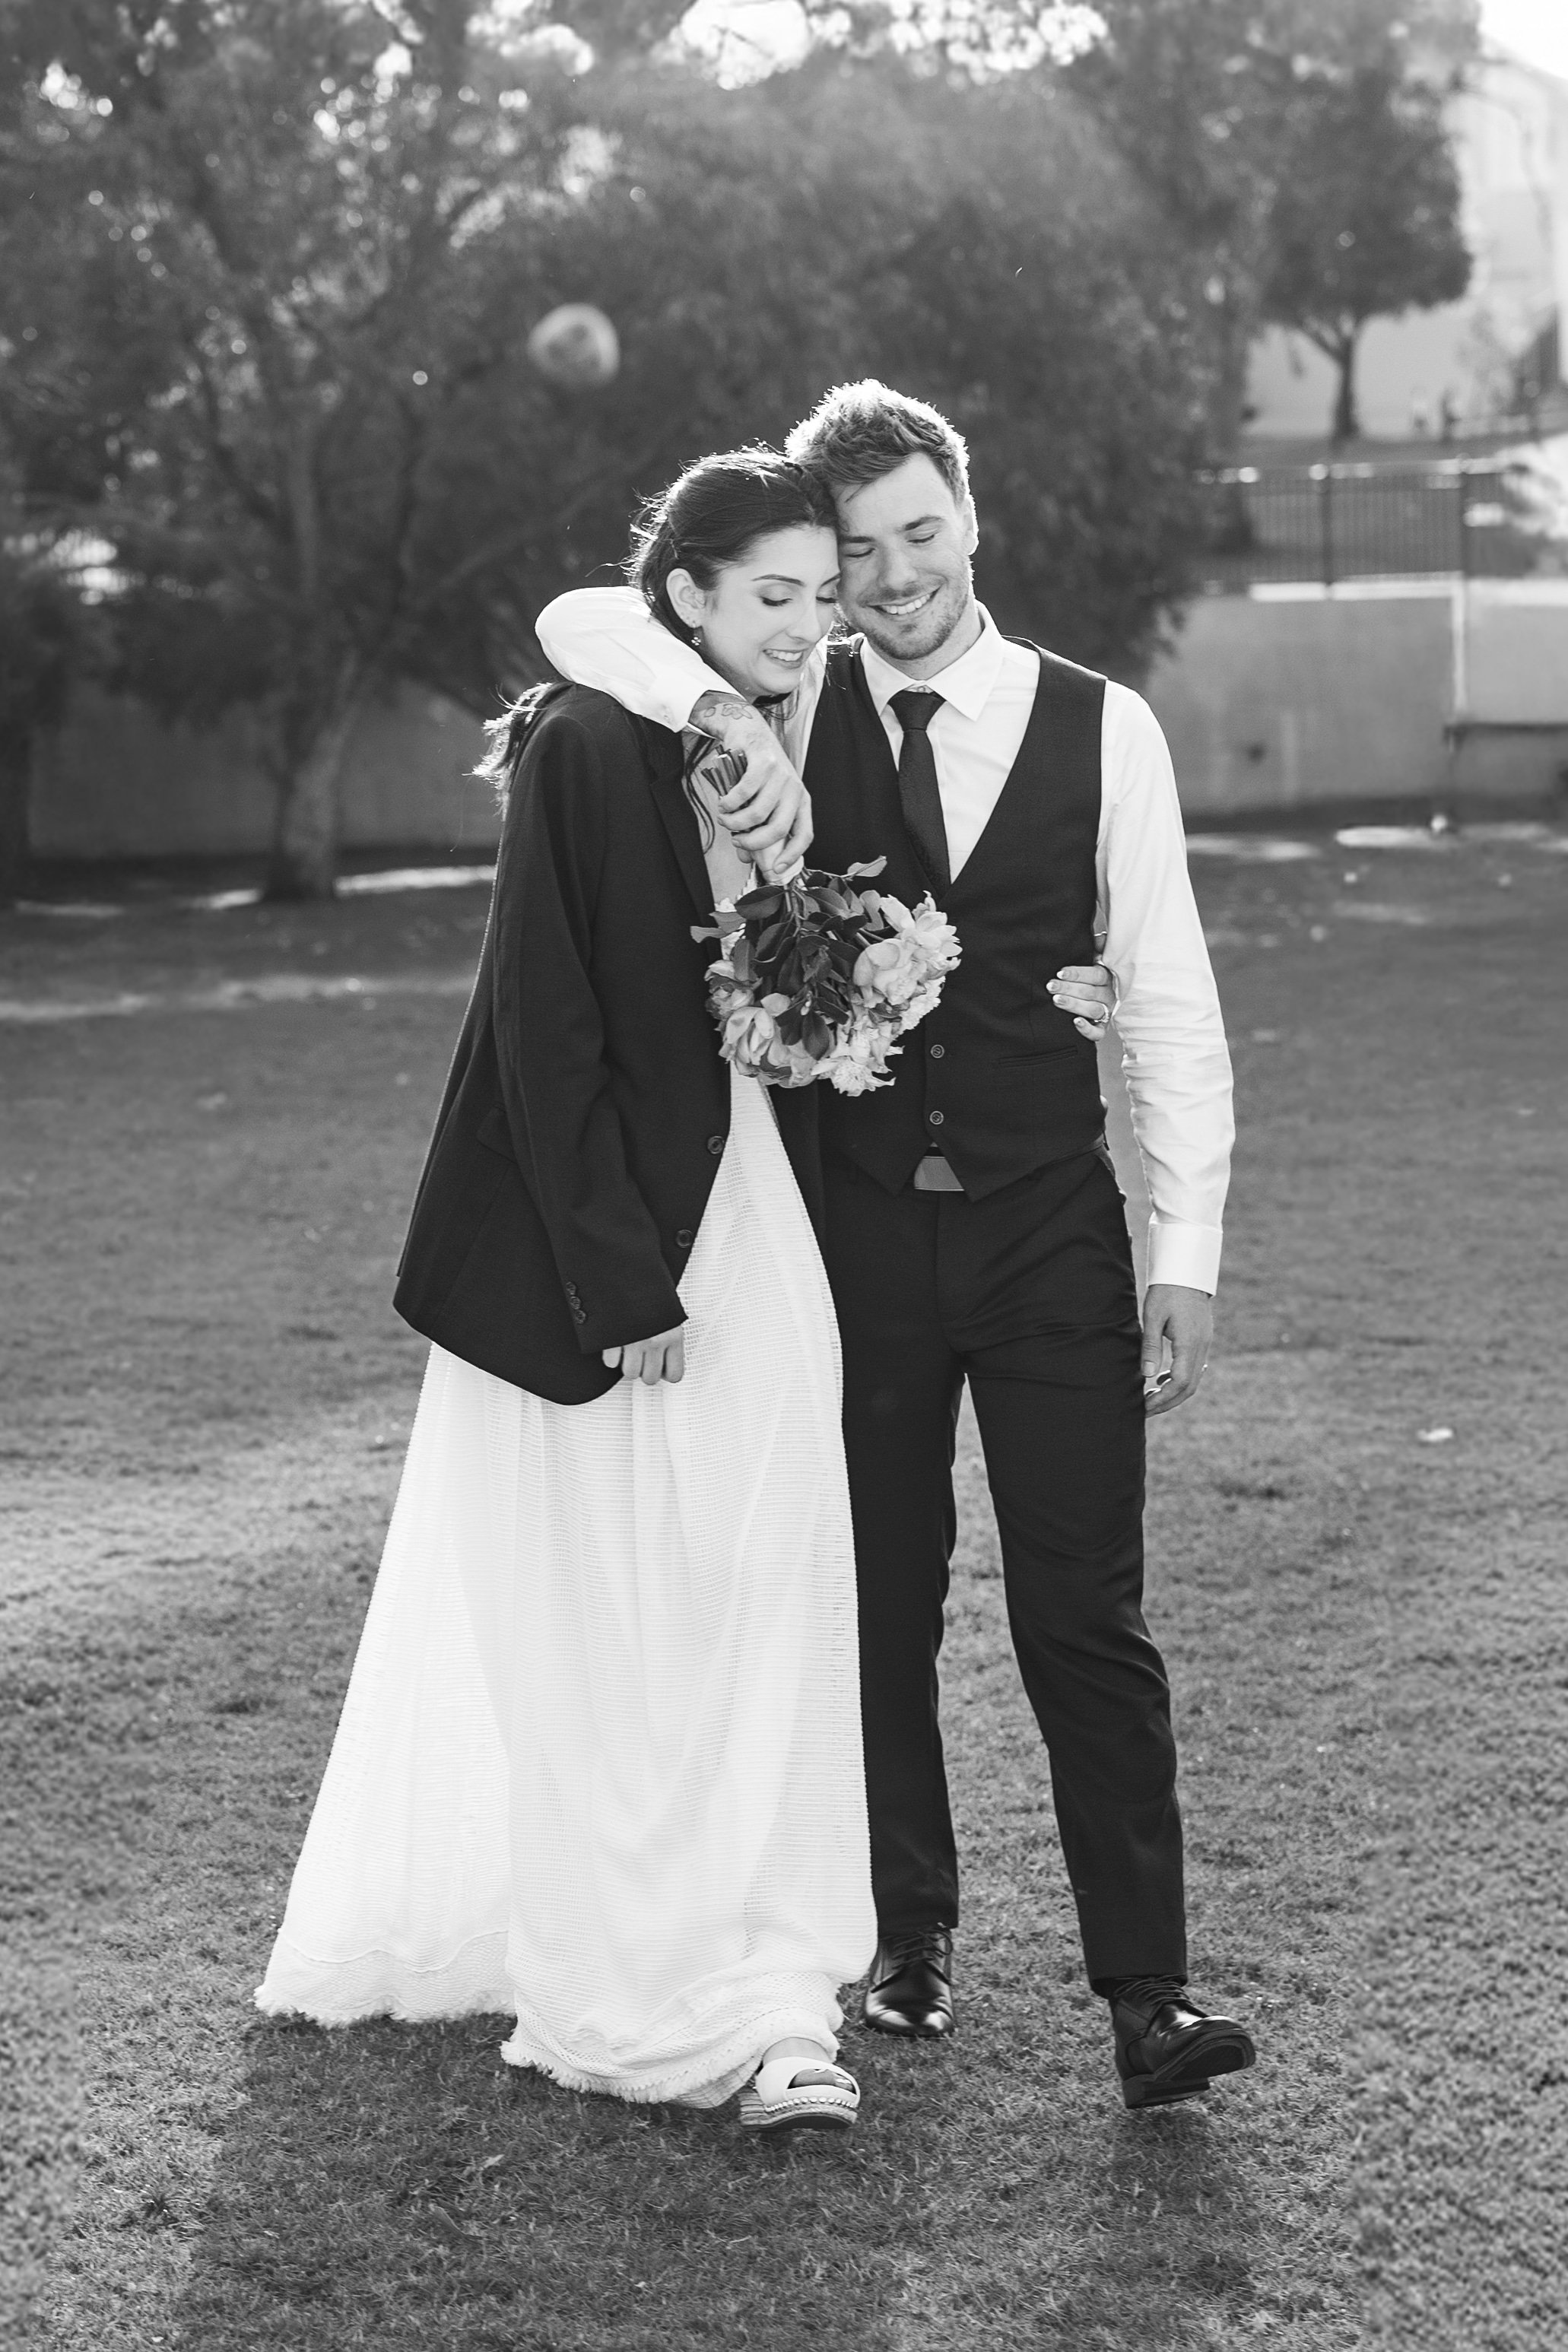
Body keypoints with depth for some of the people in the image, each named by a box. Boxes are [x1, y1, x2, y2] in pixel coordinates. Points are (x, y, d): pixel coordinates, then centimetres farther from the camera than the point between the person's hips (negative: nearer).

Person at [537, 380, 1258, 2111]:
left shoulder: (1101, 726, 2)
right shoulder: (802, 707, 5)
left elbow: (1168, 1000, 2)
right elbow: (579, 621, -3)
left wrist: (1185, 1255, -3)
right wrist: (717, 711, -22)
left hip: (1053, 1234, -1)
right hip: (856, 1232, 1)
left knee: (1085, 1613, -3)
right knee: (880, 1601, 10)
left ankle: (1146, 1989, 0)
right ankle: (908, 1930, 25)